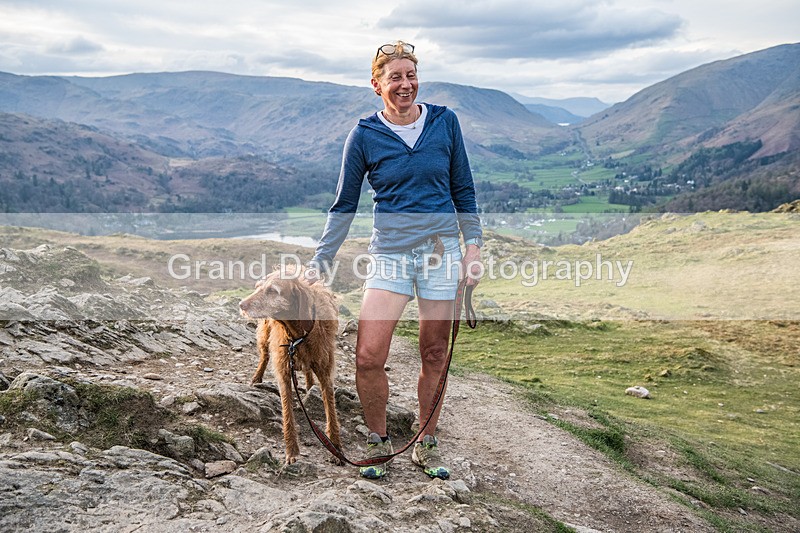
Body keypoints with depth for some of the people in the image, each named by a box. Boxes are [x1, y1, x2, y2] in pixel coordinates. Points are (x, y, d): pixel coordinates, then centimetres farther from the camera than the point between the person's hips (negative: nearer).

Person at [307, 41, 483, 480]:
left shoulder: (445, 122, 3)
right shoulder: (364, 136, 0)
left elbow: (463, 190, 10)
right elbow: (344, 205, 4)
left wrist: (474, 244, 4)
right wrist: (319, 263, 2)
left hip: (441, 249, 1)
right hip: (390, 253, -1)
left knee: (435, 355, 8)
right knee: (368, 357, -11)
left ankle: (426, 447, 25)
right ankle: (379, 443, 13)